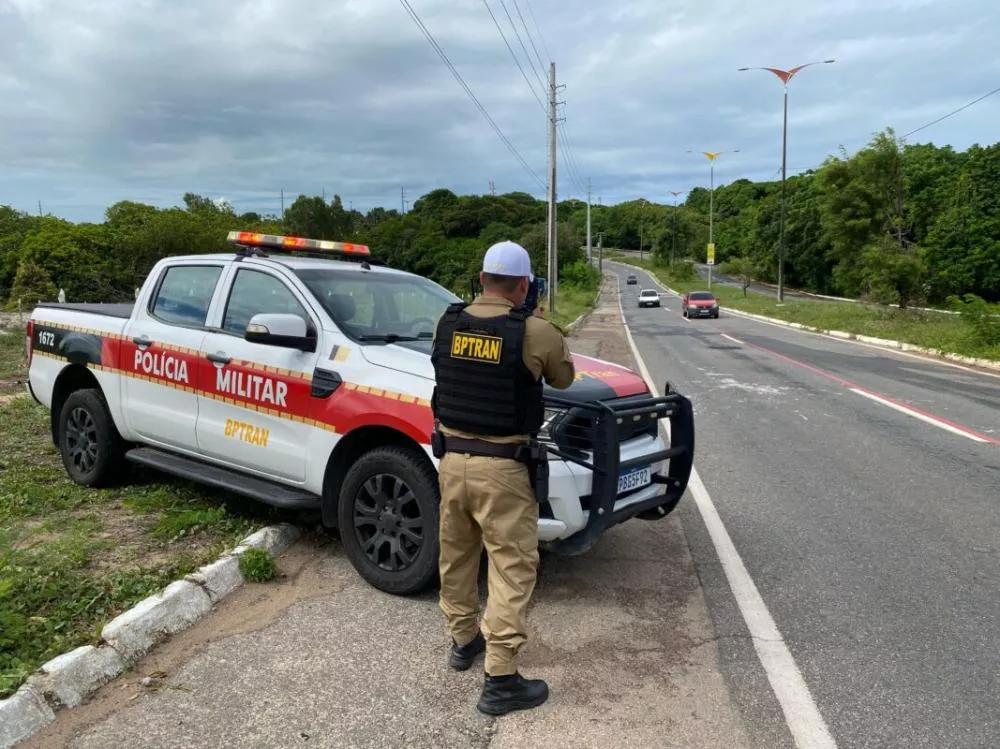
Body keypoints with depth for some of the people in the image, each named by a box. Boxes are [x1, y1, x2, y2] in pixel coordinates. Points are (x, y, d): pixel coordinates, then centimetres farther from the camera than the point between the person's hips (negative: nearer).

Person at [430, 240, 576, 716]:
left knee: (456, 554, 21)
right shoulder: (536, 333, -13)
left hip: (451, 458, 5)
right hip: (502, 467, -5)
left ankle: (463, 639, 40)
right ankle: (500, 678, 7)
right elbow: (563, 379, 5)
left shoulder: (447, 323, -1)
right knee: (512, 566, 4)